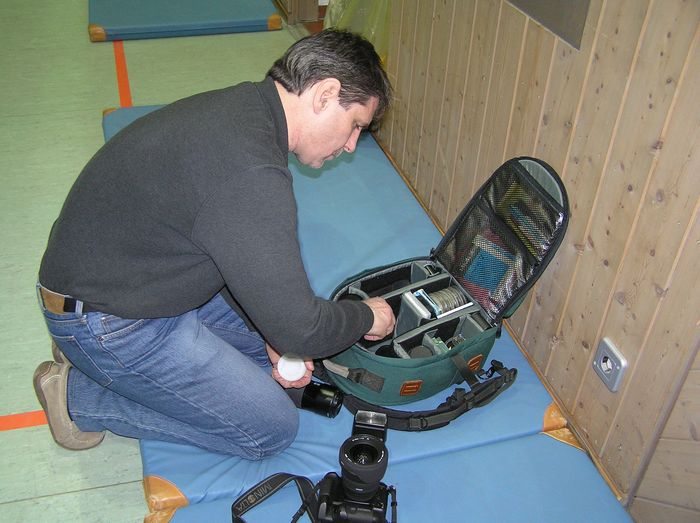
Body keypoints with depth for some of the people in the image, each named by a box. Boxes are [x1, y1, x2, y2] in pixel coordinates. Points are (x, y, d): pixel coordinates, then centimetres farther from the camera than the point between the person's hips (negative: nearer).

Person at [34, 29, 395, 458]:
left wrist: (275, 337, 3)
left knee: (280, 347, 17)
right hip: (108, 322, -9)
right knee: (272, 428, -1)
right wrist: (367, 317, -7)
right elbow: (299, 329, -27)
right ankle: (79, 395, 5)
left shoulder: (244, 105, 0)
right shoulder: (250, 173, -32)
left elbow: (241, 253, 10)